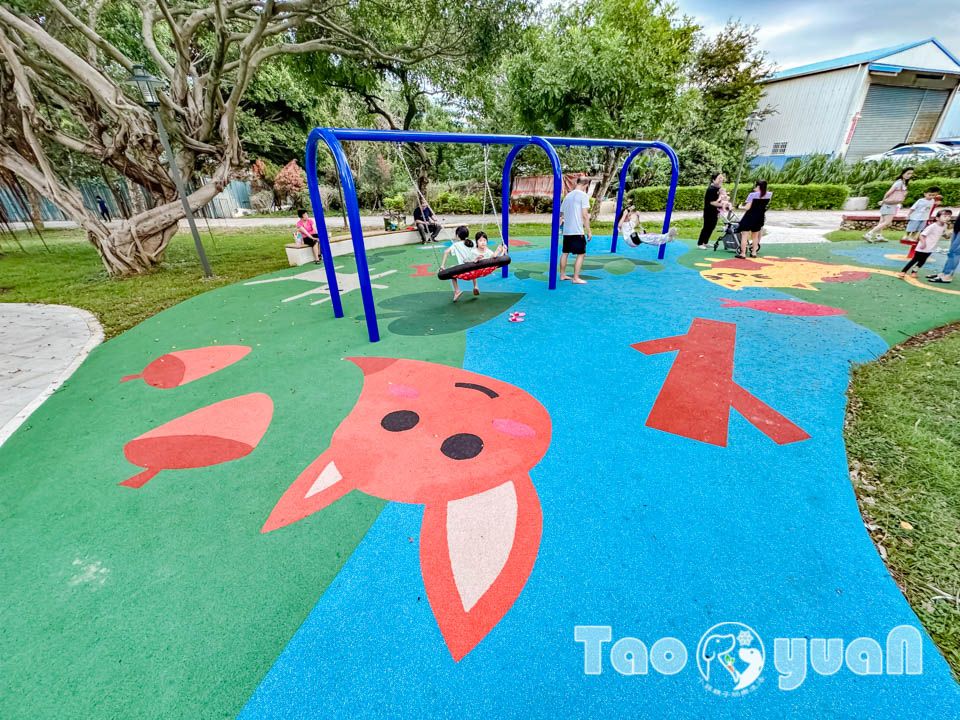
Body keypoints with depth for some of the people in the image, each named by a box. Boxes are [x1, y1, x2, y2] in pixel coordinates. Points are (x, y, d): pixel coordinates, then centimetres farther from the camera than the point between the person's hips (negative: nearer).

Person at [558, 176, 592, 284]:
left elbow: (561, 214, 15)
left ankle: (562, 275, 22)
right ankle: (576, 278, -3)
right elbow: (585, 215, -12)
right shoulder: (583, 195, -7)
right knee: (581, 254, 0)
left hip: (566, 230, 7)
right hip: (578, 231, -7)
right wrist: (589, 231, -8)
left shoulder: (568, 195, 12)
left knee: (565, 253, 15)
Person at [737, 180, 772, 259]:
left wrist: (741, 206, 3)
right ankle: (754, 252, 20)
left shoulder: (753, 195, -14)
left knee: (744, 235, -2)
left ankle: (743, 253, -6)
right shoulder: (769, 195, 2)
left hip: (750, 217, -6)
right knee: (755, 236, 17)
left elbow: (747, 208, -17)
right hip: (760, 217, 6)